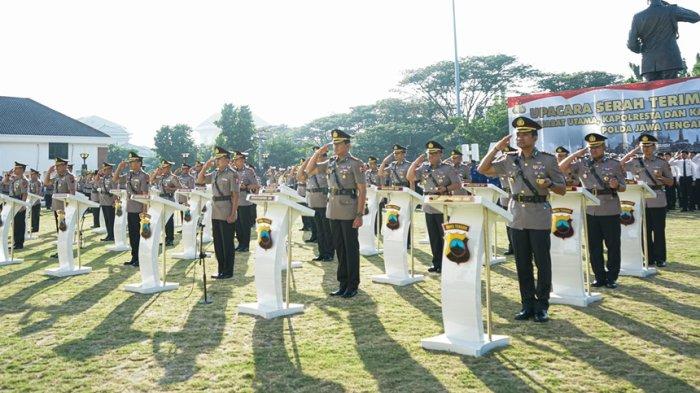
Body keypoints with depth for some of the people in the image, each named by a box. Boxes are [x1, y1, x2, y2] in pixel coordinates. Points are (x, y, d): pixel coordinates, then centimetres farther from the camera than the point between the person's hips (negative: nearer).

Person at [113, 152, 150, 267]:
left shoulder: (143, 176, -10)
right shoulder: (129, 175, 11)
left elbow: (145, 194, -14)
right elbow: (115, 180, 20)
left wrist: (144, 211, -17)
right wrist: (119, 167, 7)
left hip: (139, 210, -7)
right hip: (130, 209, 7)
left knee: (139, 235, -1)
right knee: (132, 235, 12)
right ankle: (134, 258, 21)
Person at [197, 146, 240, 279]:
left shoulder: (232, 174, -10)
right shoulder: (214, 173, 11)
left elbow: (235, 195, -13)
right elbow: (200, 180, 18)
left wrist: (233, 214, -17)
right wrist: (205, 167, 5)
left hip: (226, 214, -7)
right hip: (215, 213, 7)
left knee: (227, 243, 1)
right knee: (218, 242, 13)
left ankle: (228, 272, 11)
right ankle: (221, 270, 24)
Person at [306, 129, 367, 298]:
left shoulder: (355, 163, -7)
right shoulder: (330, 163, 11)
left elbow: (362, 190, -10)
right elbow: (309, 170, 16)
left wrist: (359, 214, -16)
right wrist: (318, 152, 4)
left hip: (349, 213, -6)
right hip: (333, 211, 6)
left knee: (351, 248, 1)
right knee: (339, 248, 12)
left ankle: (353, 286, 10)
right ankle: (343, 284, 21)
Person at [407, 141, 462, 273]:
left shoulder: (448, 168, -2)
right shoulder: (423, 168, 12)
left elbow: (458, 185, -4)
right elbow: (410, 177, 2)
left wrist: (445, 189, -18)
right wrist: (416, 162, -2)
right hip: (429, 208, 5)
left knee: (445, 236, 0)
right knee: (433, 237, 10)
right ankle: (437, 264, 19)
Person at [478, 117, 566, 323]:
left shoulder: (548, 159, 0)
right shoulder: (509, 159, 8)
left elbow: (562, 189, 3)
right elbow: (483, 169, 6)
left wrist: (549, 184, -18)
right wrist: (497, 147, -1)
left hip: (540, 218, -3)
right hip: (517, 218, 3)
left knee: (542, 263, 3)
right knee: (522, 264, 8)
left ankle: (542, 306, 15)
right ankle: (527, 305, 19)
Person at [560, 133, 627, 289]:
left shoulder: (614, 164, 3)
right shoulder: (581, 163, 7)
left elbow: (623, 188, 5)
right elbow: (561, 168, -1)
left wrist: (616, 185, -18)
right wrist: (576, 154, -4)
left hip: (610, 211, -1)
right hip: (590, 211, 2)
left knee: (613, 245, 5)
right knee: (594, 246, 7)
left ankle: (612, 277, 17)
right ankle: (599, 277, 18)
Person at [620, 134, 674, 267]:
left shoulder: (662, 162, 4)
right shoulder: (635, 162, 6)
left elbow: (671, 182, 8)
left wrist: (661, 177, -12)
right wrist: (630, 154, -1)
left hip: (658, 200, -1)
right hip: (641, 201, 1)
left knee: (659, 230, 3)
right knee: (645, 230, 7)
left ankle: (660, 258, 14)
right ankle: (649, 258, 18)